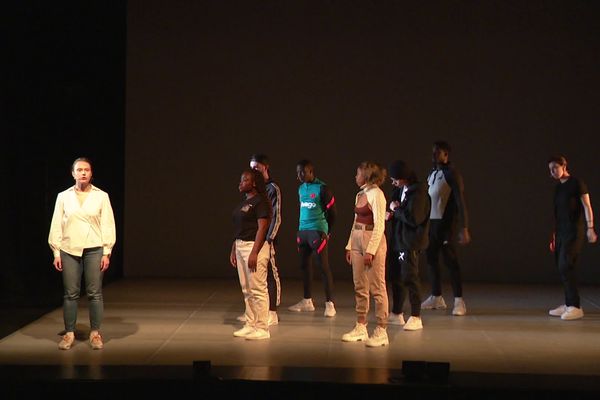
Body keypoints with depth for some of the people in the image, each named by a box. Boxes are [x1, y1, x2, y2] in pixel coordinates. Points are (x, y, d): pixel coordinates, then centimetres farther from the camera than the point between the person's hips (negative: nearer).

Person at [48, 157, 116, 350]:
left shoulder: (101, 196, 3)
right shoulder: (63, 197, 6)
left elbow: (108, 224, 2)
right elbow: (56, 225, 7)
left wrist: (106, 252, -3)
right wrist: (56, 252, 2)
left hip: (94, 249, -1)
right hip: (69, 250, 1)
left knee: (94, 293, 1)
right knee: (70, 294, 2)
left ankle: (95, 333, 10)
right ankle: (69, 333, 11)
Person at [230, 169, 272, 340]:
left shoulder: (260, 202, -11)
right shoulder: (244, 202, 16)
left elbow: (262, 228, -16)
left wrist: (254, 253, -22)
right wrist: (233, 250, 15)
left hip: (255, 246, -9)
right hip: (240, 246, 9)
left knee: (258, 289, -6)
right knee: (246, 290, 12)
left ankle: (262, 329, -1)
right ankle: (250, 325, 19)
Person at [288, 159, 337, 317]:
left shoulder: (322, 188, -9)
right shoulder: (301, 188, 12)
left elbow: (332, 212, -6)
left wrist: (327, 232, -8)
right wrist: (299, 230, 17)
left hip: (317, 231, -7)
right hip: (302, 231, 7)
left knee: (323, 266, -8)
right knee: (304, 265, 10)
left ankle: (329, 303, -7)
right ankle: (307, 301, 19)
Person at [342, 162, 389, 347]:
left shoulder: (376, 194, -12)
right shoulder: (360, 195, 14)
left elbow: (379, 225, -16)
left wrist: (370, 250, -20)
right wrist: (349, 246, 16)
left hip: (373, 241, -9)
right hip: (357, 241, 9)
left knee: (377, 288, -5)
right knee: (360, 287, 11)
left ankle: (381, 331, -2)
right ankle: (361, 327, 19)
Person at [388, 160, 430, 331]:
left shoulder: (417, 193, -18)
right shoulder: (405, 190, 12)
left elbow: (414, 218, -25)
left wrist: (396, 209, -14)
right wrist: (394, 213, 3)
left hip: (411, 243, -10)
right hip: (401, 240, 10)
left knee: (410, 278, -5)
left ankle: (416, 318, 1)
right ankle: (397, 313, 26)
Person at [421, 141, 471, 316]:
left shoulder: (452, 174, -9)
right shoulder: (432, 174, 15)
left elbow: (460, 201, -14)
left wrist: (464, 228, -20)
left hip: (446, 223, -8)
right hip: (431, 222, 8)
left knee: (450, 260, -7)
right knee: (431, 258, 11)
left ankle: (459, 301, -3)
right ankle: (436, 298, 21)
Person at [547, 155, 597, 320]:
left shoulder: (576, 183, -6)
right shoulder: (558, 187, 15)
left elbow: (587, 206, -9)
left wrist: (590, 228, -18)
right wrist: (554, 236, 19)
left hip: (574, 232, -8)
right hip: (561, 232, 8)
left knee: (566, 267, -14)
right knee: (562, 268, 6)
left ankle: (575, 307, -11)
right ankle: (568, 305, 12)